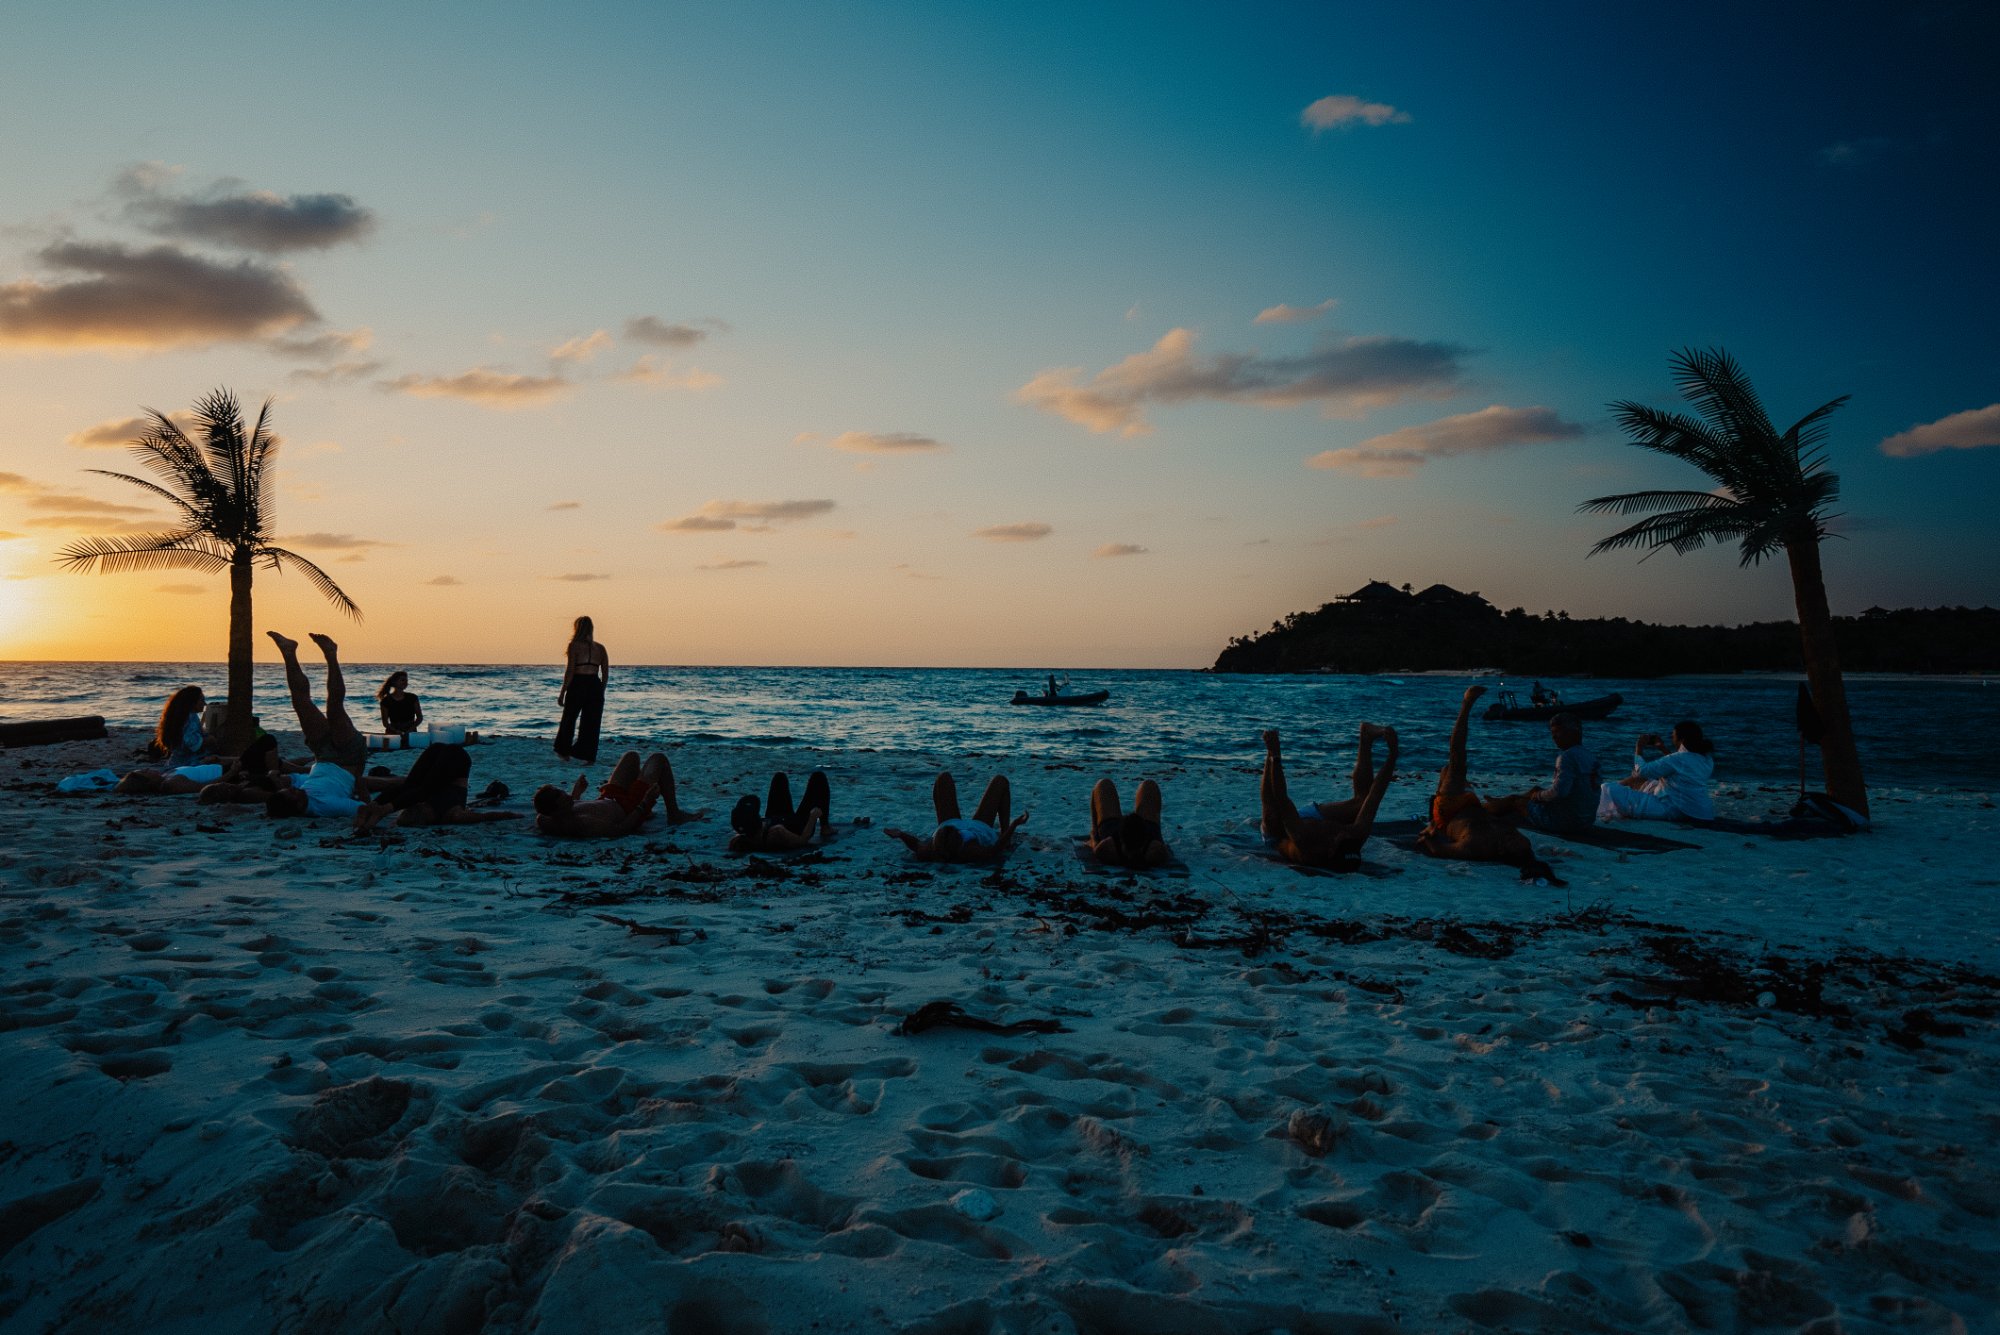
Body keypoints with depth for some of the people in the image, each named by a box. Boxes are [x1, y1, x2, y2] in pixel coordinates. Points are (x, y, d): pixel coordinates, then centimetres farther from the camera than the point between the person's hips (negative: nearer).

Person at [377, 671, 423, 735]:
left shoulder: (412, 698, 4)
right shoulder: (386, 701, 0)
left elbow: (420, 717, 6)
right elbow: (385, 723, -1)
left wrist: (411, 729, -10)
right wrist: (399, 732, -14)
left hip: (410, 733, 1)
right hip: (393, 733, -1)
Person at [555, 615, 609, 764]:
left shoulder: (574, 646, -6)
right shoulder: (600, 648, 7)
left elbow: (570, 671, -10)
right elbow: (606, 674, 8)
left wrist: (562, 692, -5)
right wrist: (600, 693, 17)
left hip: (577, 686, -3)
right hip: (595, 687, 3)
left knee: (569, 720, 15)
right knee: (591, 723, 7)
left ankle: (564, 751, 27)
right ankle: (590, 757, 4)